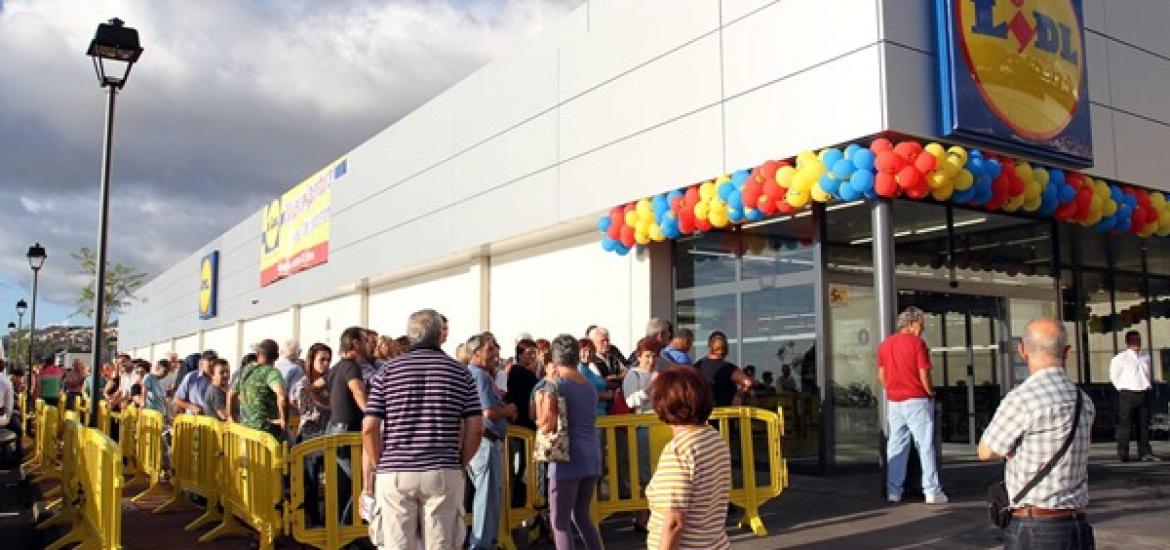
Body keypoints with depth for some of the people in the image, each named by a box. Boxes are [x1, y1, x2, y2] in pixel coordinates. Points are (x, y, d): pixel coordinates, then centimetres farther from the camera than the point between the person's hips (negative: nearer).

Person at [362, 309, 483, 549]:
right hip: (444, 474, 0)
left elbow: (369, 429, -3)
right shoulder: (460, 372, 3)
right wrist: (460, 464, 12)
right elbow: (475, 428, -1)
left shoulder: (388, 371, 2)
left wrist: (372, 469, 9)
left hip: (395, 473, 0)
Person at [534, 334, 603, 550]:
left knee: (560, 521, 2)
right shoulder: (590, 385, 13)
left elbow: (547, 425, -15)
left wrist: (540, 399, 2)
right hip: (592, 457, 7)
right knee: (581, 515, 21)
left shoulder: (555, 384, -8)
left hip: (568, 458, -7)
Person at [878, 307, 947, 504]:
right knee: (925, 445, 1)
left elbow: (881, 375, 10)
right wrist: (930, 392, 3)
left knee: (896, 445, 9)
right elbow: (924, 375, -12)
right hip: (917, 400, -5)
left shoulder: (884, 344, 8)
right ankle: (932, 491, 1)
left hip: (893, 401, 5)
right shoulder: (917, 343, -9)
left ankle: (893, 491, 10)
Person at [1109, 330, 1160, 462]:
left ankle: (1145, 453, 12)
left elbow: (1150, 374, 26)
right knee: (1125, 425, -4)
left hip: (1144, 394, 5)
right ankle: (1123, 454, 0)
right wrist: (1123, 389, -1)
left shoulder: (1146, 357, 12)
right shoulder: (1120, 358, -3)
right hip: (1127, 395, -5)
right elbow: (1114, 376, 1)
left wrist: (1148, 386, 14)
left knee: (1144, 424, 7)